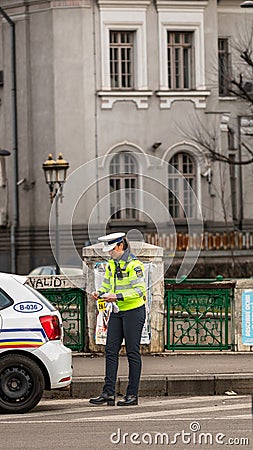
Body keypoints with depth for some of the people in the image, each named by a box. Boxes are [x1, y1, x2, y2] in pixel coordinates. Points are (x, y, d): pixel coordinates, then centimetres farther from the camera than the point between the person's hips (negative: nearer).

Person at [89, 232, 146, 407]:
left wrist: (118, 297, -27)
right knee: (111, 350, 3)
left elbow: (139, 290, -19)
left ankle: (132, 395, 3)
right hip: (117, 312, 8)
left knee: (132, 352, -2)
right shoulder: (111, 264, 11)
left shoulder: (134, 264, -14)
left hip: (133, 311, -8)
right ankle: (108, 393, 4)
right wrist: (100, 293, -4)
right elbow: (107, 285, 18)